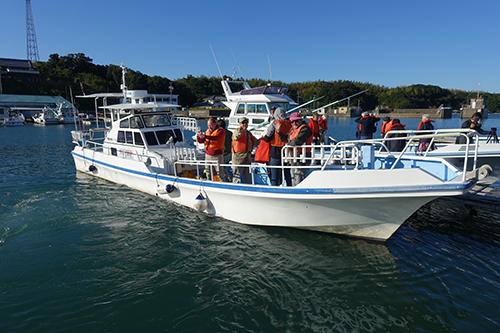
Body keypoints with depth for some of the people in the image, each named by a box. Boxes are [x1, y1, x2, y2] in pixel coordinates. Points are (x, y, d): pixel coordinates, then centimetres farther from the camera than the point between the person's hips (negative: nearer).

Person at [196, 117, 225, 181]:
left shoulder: (221, 131, -5)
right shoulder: (207, 131, 15)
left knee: (220, 172, -5)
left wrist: (204, 136, -35)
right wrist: (198, 137, -8)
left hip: (217, 155, -5)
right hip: (208, 155, 6)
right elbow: (201, 141, 15)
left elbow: (215, 138, -24)